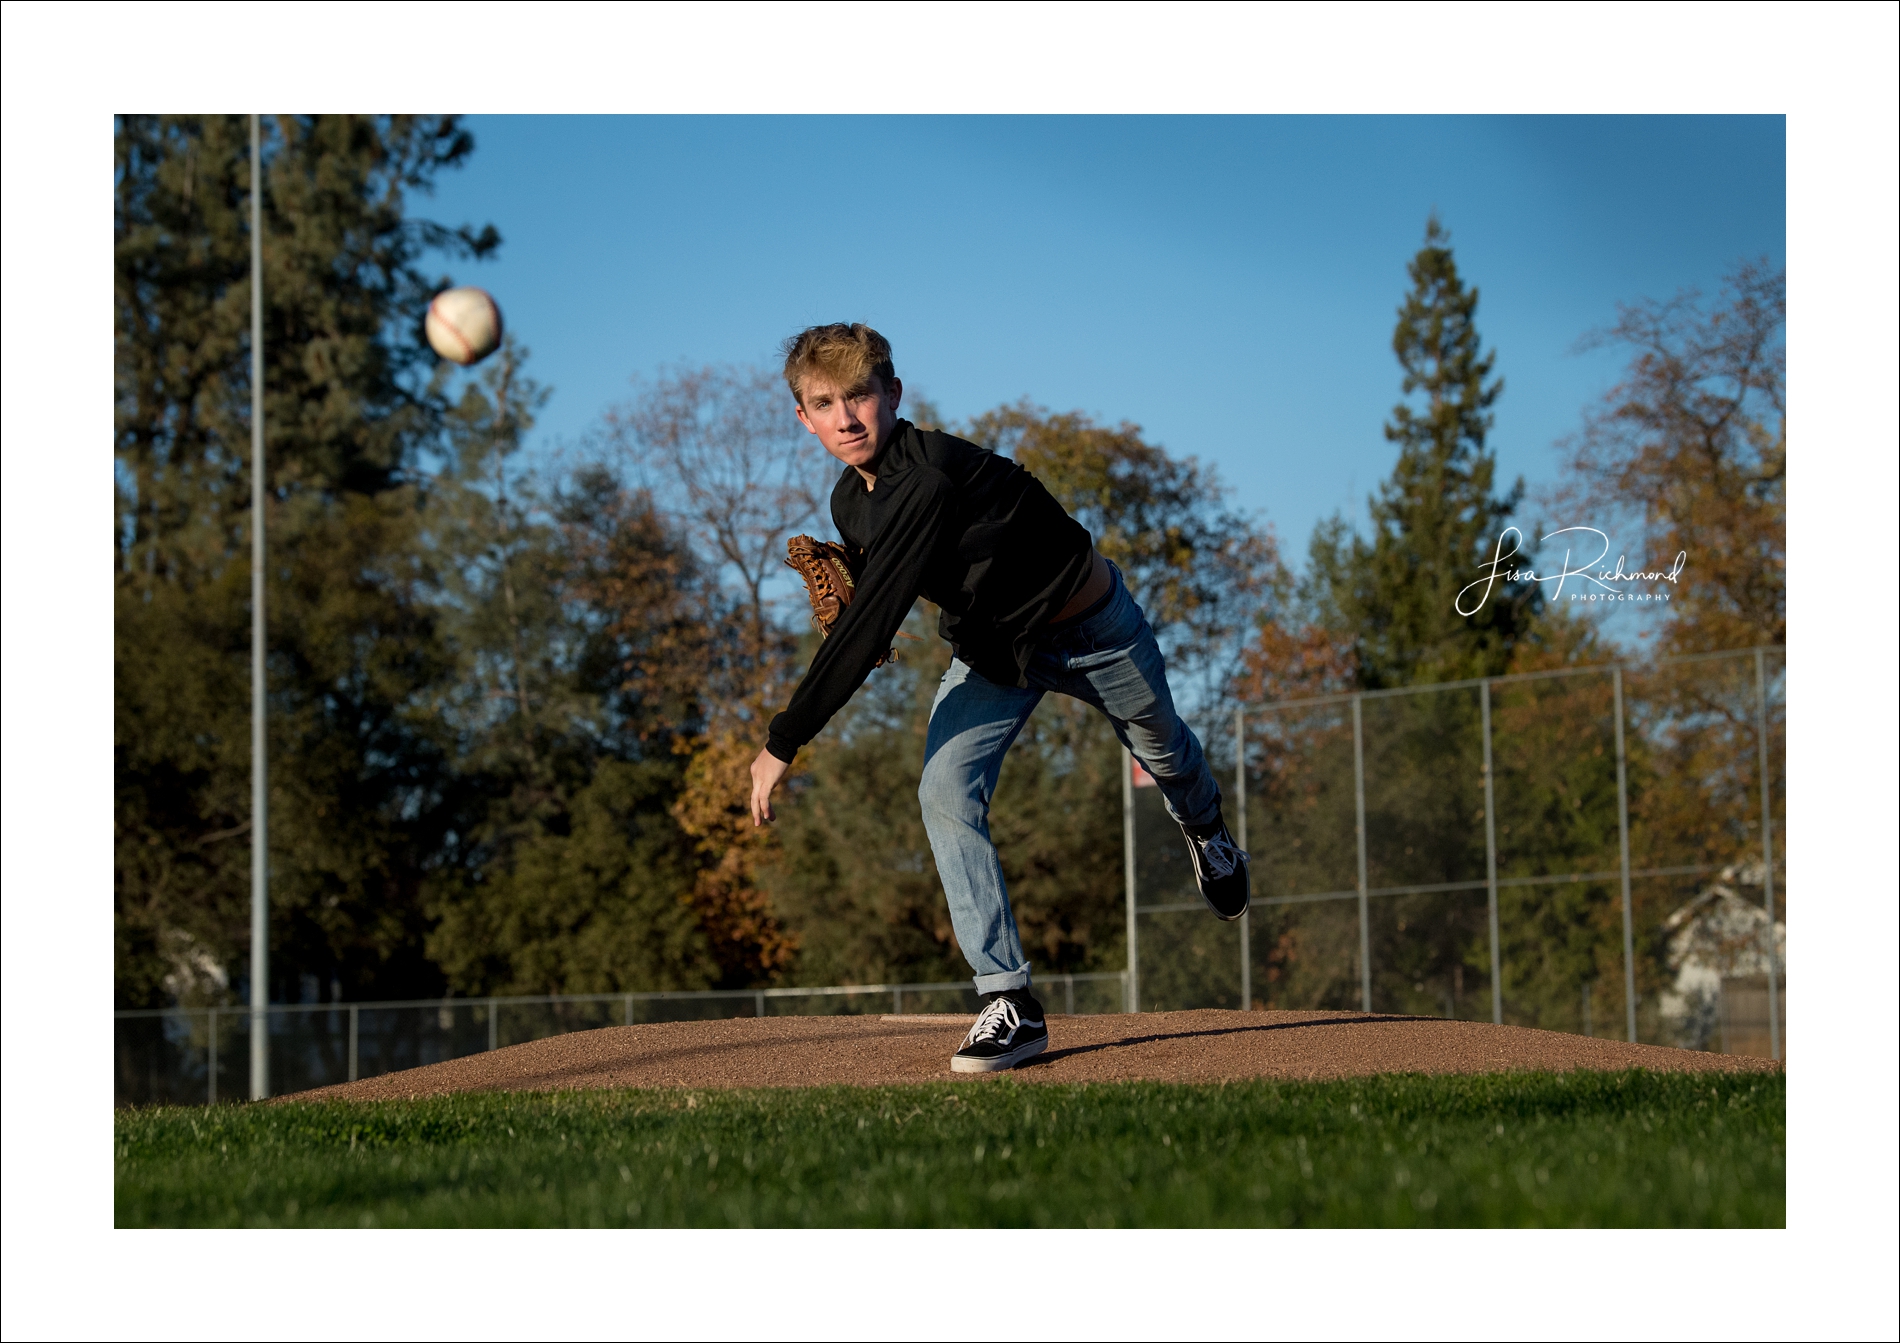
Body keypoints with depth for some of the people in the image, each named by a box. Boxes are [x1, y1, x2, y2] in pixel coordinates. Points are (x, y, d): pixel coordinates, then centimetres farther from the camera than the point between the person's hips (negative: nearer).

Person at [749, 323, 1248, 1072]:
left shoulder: (932, 480, -40)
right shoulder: (851, 503, -13)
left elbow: (872, 623, -41)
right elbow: (873, 608, 10)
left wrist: (785, 742, -39)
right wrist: (838, 591, -12)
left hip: (1091, 631, -5)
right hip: (990, 644, 5)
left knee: (1162, 752, 23)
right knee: (945, 792, -18)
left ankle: (1204, 828, 61)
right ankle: (1010, 1004, -15)